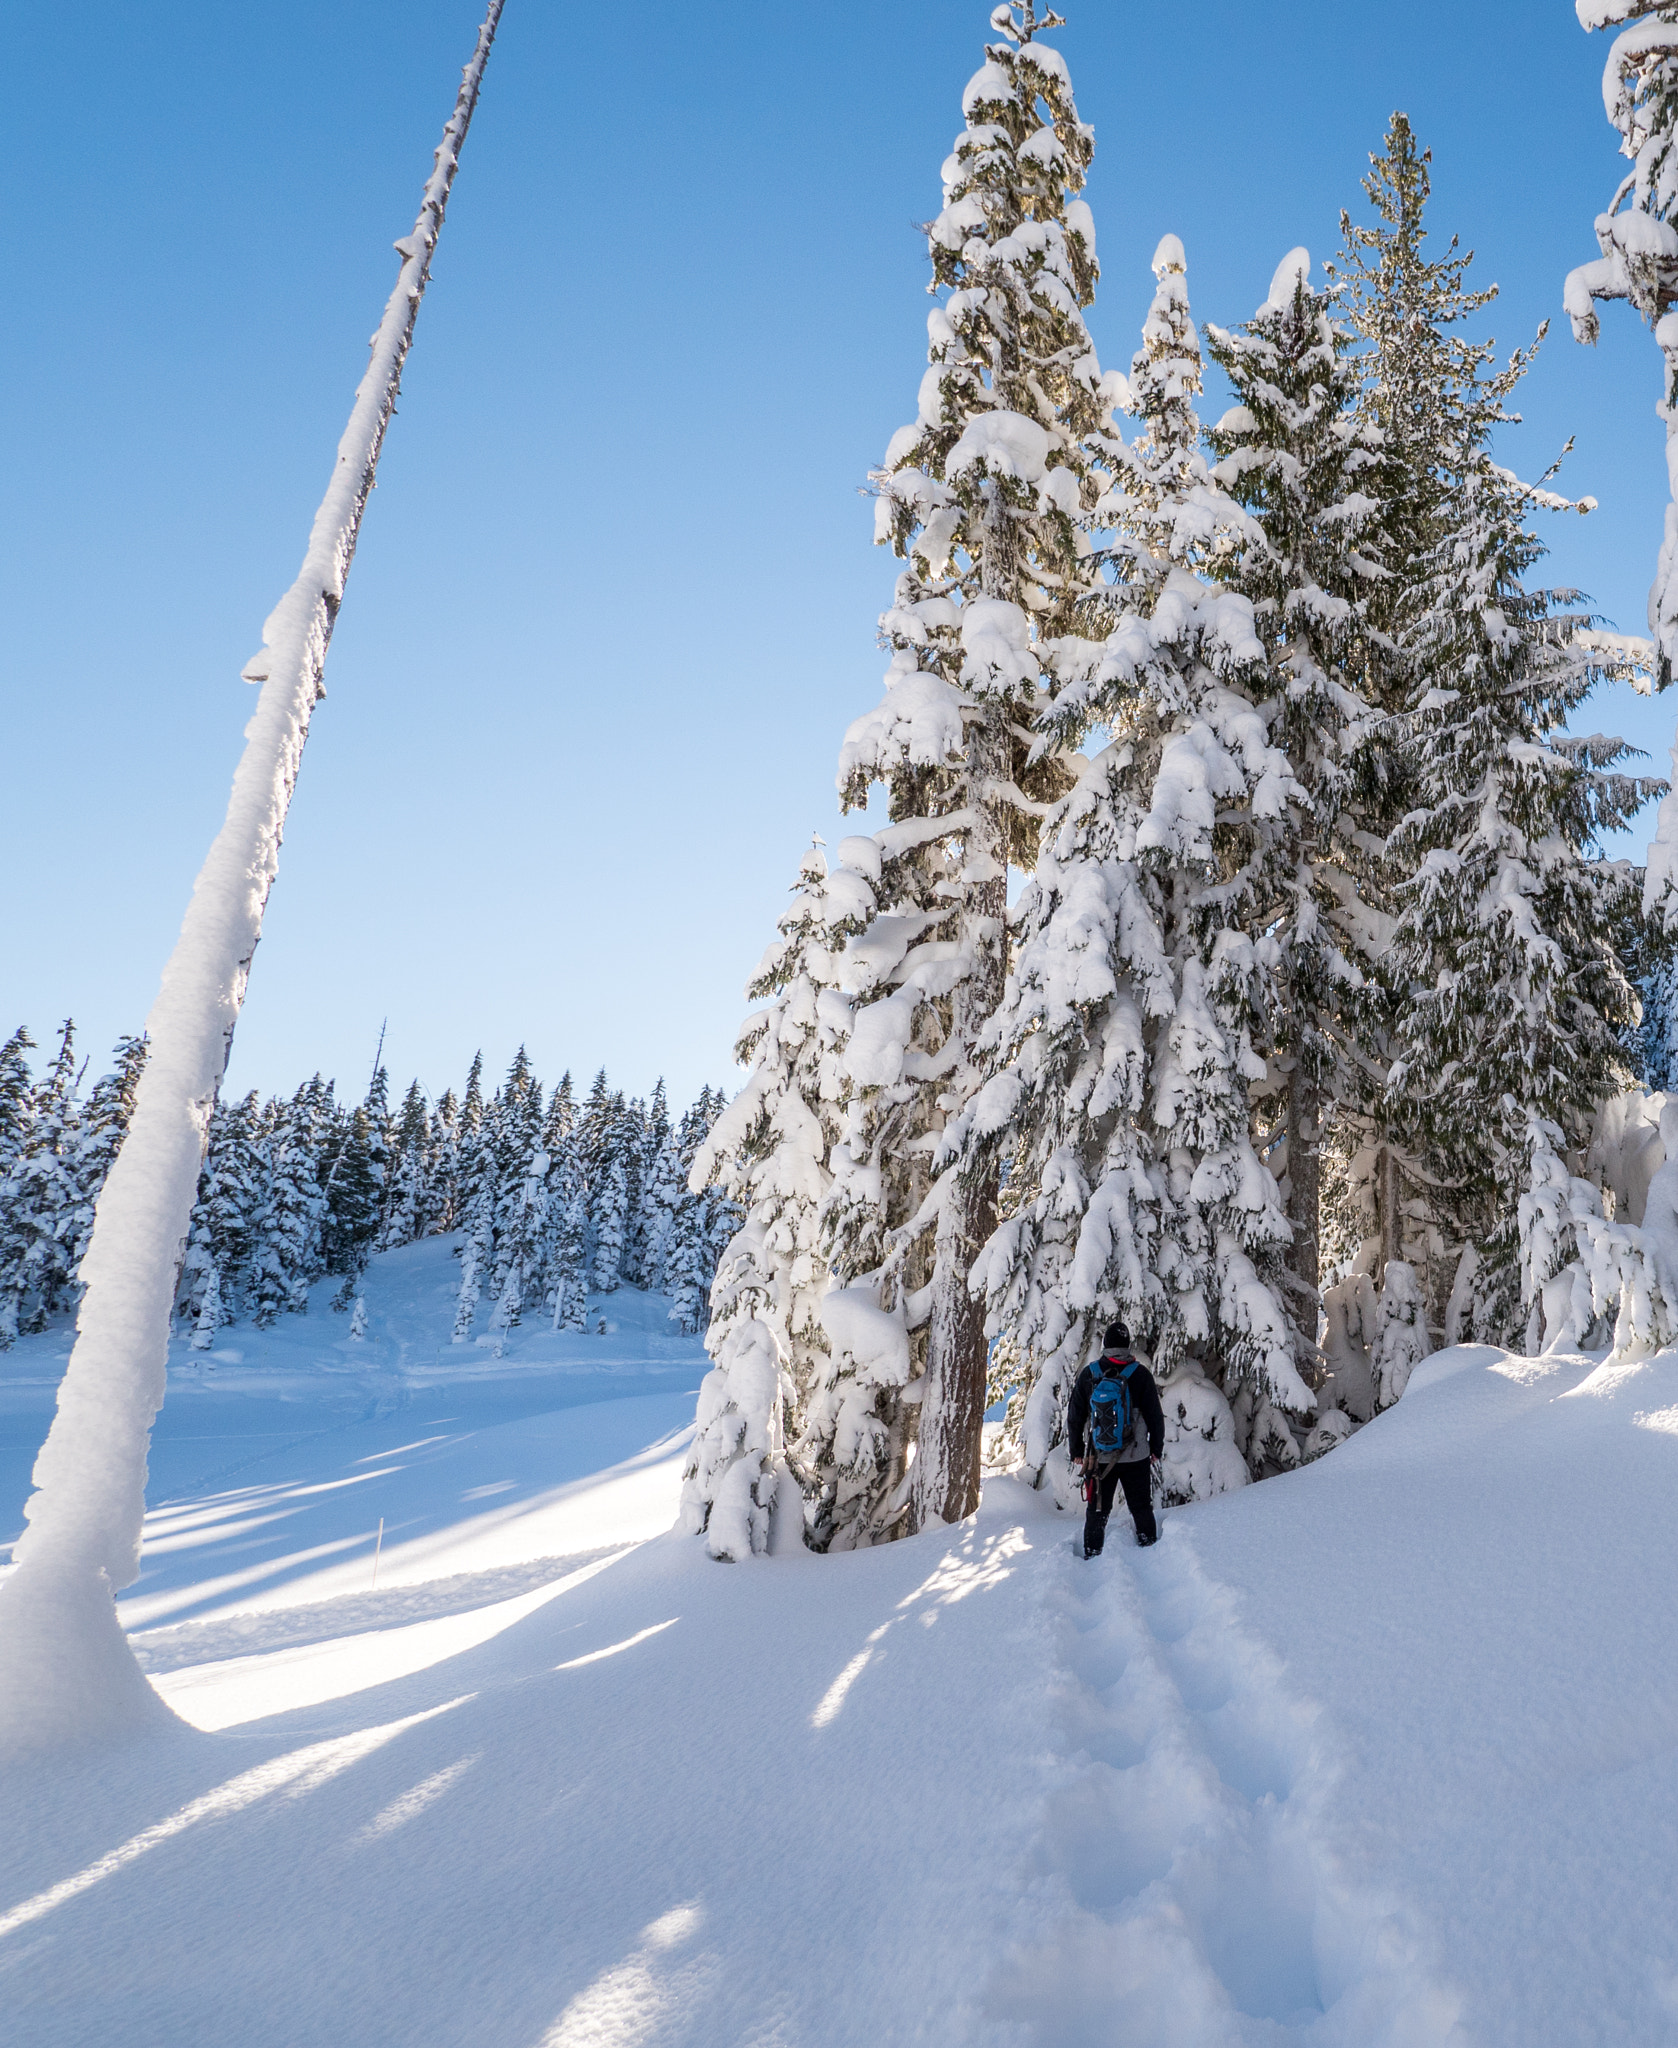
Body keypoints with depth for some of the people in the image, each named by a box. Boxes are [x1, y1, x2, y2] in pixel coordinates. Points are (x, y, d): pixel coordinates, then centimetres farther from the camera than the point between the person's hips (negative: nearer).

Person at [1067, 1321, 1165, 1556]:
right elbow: (1155, 1415, -2)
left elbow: (1074, 1416, 3)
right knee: (1142, 1508, 12)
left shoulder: (1088, 1374, -2)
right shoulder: (1140, 1374, -7)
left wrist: (1077, 1450, 14)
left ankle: (1092, 1555, 14)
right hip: (1136, 1457, -1)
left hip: (1098, 1457, 1)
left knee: (1097, 1512, 11)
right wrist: (1156, 1448, 11)